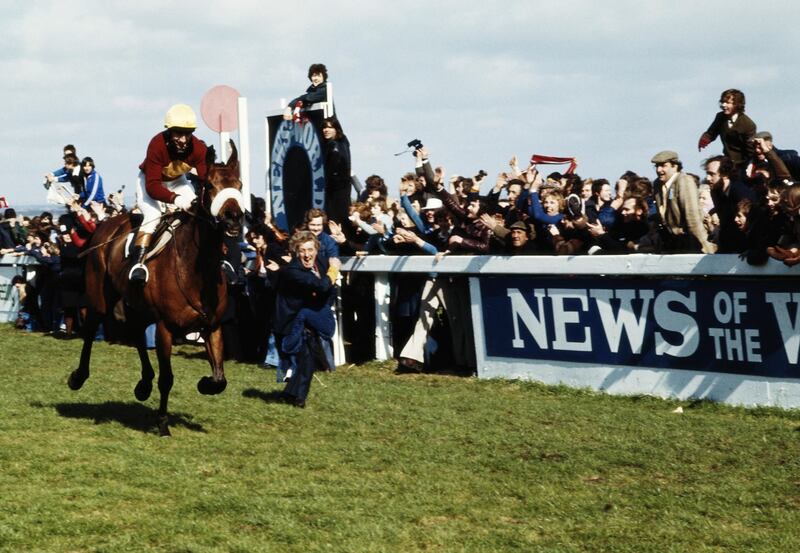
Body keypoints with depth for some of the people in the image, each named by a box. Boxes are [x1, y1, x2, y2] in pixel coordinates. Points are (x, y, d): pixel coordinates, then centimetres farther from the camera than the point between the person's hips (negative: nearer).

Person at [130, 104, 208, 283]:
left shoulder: (199, 148, -28)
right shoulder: (157, 145, -38)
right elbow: (152, 186, -40)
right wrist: (175, 199, -56)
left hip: (177, 181, 4)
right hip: (150, 180, -4)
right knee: (153, 215, -27)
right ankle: (138, 263, -32)